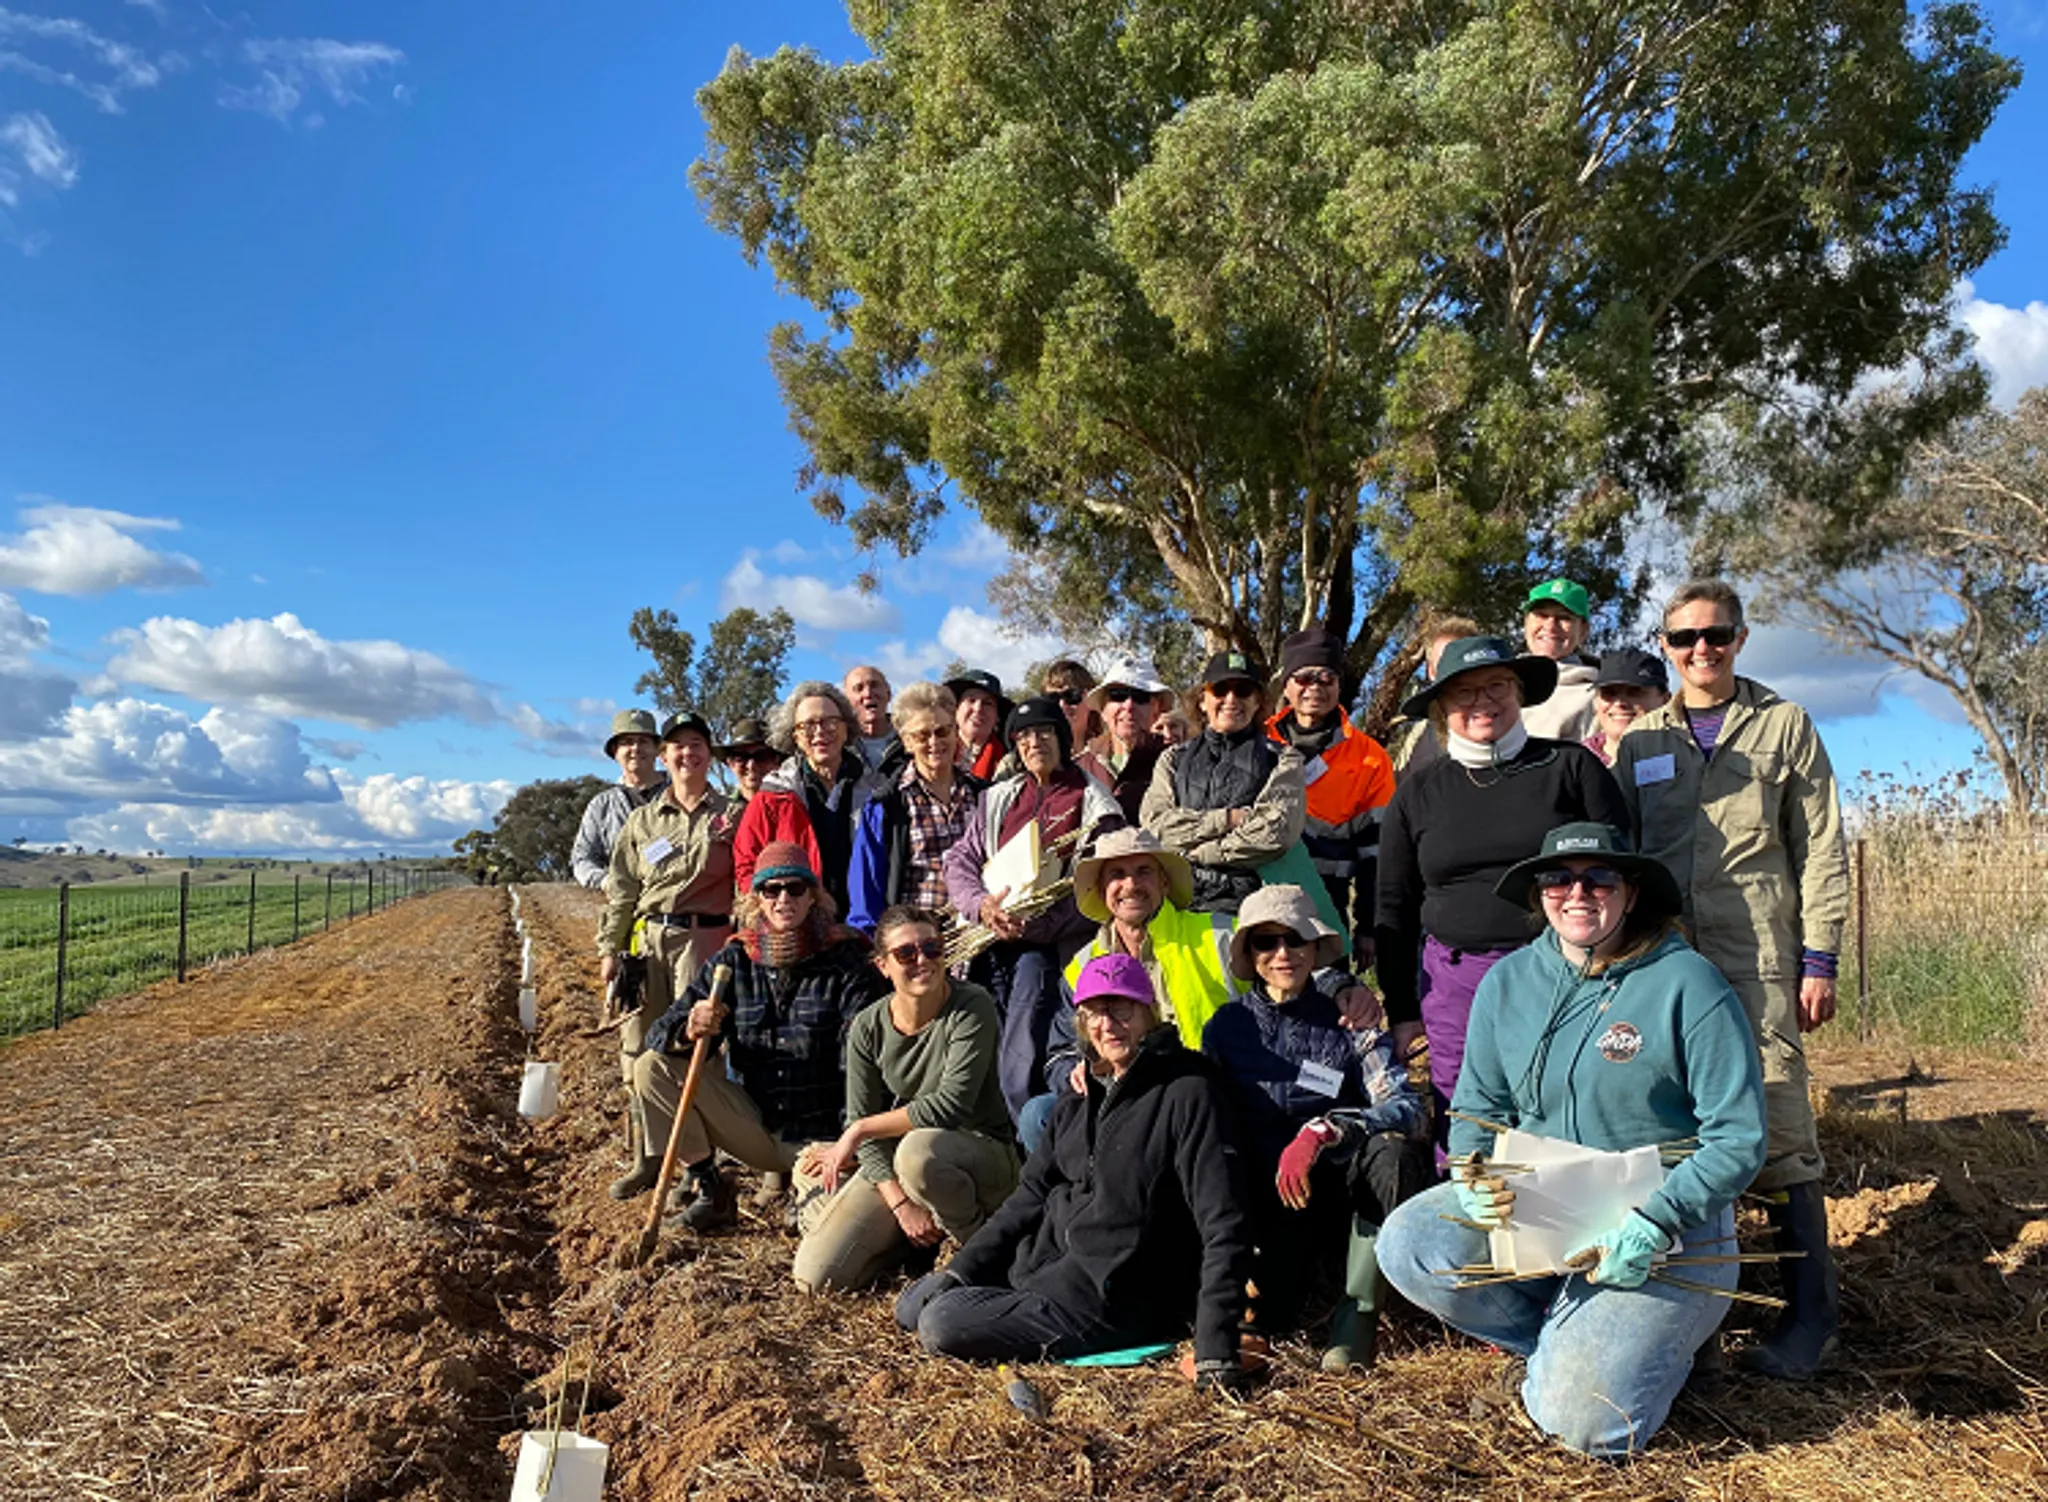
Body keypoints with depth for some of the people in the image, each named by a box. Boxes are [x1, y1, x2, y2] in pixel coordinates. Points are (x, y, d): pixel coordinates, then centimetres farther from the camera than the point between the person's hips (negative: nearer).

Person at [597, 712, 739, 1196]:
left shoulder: (733, 815, 6)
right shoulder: (643, 820, 15)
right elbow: (621, 891, 13)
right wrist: (610, 948, 6)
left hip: (705, 939, -4)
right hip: (647, 939, 4)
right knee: (638, 1048, 3)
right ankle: (646, 1157, 13)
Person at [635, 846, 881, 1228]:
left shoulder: (845, 962, -7)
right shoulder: (732, 962, 2)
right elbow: (660, 1034, -2)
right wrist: (689, 1032, -28)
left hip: (820, 1133, -3)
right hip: (754, 1125, 4)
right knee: (651, 1068, -11)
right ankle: (708, 1191, 0)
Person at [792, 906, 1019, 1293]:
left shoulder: (972, 1007, -16)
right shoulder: (868, 1027, -4)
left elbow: (952, 1104, -24)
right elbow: (861, 1122, -5)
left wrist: (860, 1130, -20)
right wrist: (900, 1203, -18)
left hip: (983, 1152, -4)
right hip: (892, 1160, 4)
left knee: (916, 1150, -40)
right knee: (817, 1277, -11)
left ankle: (981, 1247, -11)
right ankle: (915, 1240, 16)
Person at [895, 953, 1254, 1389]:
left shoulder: (1187, 1092, -14)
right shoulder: (1082, 1099, 11)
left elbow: (1223, 1226, -19)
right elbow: (1032, 1194, 11)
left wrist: (1216, 1348, -25)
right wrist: (960, 1269, 1)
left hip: (1117, 1295, -8)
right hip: (1046, 1260, 9)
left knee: (941, 1326, -17)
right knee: (913, 1306, 9)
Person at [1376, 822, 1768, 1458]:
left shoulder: (1688, 986, -11)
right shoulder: (1507, 982, 3)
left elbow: (1738, 1139, -11)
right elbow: (1477, 1107, 9)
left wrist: (1653, 1222, -23)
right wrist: (1475, 1177, -14)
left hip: (1671, 1228, -5)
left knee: (1586, 1422, -20)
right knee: (1407, 1244, -20)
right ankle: (1562, 1339, 4)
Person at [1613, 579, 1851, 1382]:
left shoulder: (1784, 725, 7)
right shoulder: (1642, 739, 13)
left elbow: (1822, 850, 5)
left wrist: (1819, 960, -1)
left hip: (1757, 957, -3)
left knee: (1778, 1130, -6)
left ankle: (1810, 1319, 6)